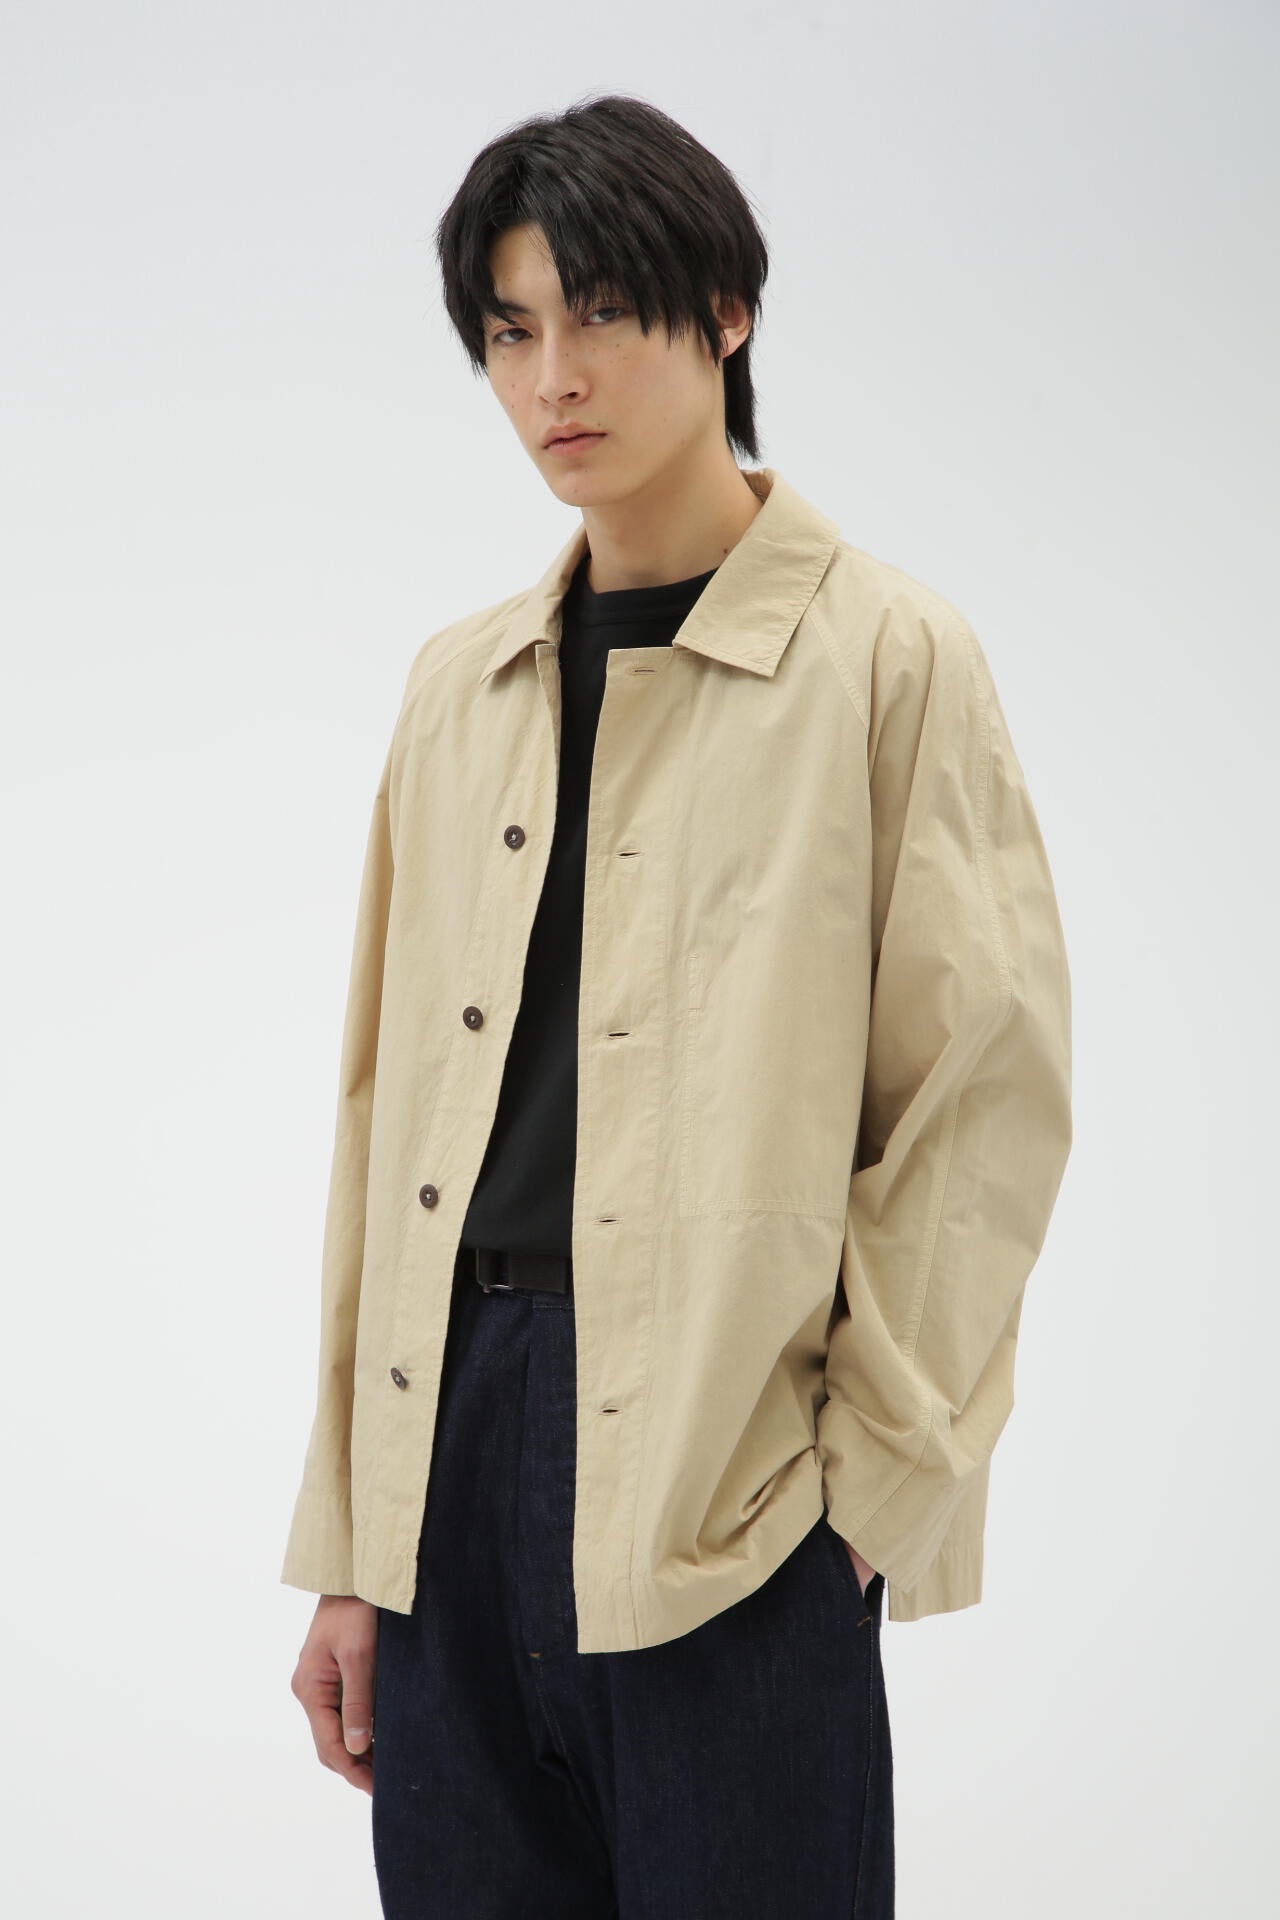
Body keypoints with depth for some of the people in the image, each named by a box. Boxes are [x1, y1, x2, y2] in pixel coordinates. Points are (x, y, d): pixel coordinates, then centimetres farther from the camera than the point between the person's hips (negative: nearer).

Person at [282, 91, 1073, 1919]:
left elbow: (988, 1094, -5)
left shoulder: (885, 654, -2)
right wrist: (351, 1545, 9)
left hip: (729, 1488, -5)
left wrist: (871, 1483, -9)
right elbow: (389, 1108, 13)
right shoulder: (460, 685, 14)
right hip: (456, 1432, 5)